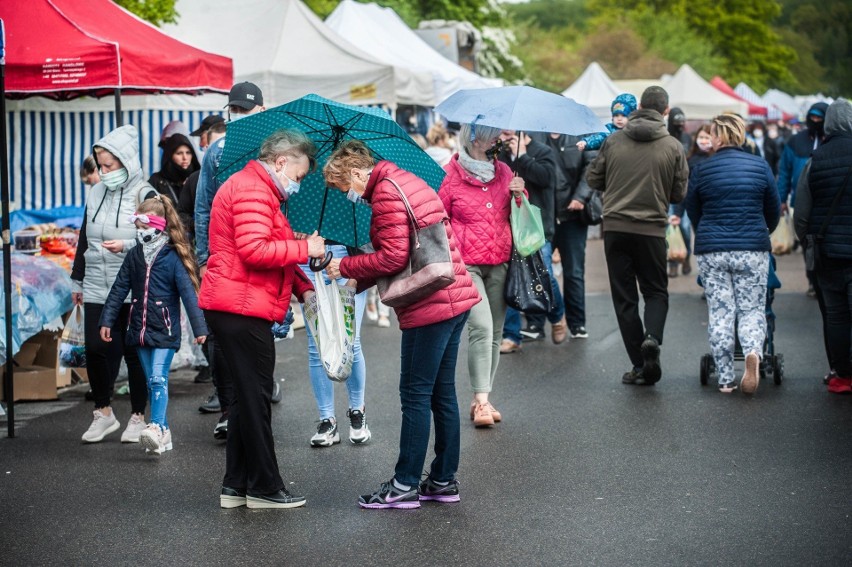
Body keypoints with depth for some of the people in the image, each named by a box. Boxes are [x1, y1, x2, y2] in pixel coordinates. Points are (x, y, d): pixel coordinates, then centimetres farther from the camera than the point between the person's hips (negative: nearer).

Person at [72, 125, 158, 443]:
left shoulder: (145, 195, -7)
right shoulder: (96, 193, 11)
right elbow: (84, 240, 19)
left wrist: (127, 246, -23)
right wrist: (78, 280, 21)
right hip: (97, 290, 5)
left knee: (135, 352, 4)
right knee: (96, 349, 0)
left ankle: (138, 416, 17)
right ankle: (103, 413, 17)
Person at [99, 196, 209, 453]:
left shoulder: (172, 258, -8)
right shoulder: (134, 257, 8)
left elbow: (188, 293, -11)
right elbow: (119, 290, 12)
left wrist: (199, 328, -16)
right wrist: (107, 321, 9)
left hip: (165, 331, -6)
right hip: (140, 330, 6)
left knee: (158, 380, -16)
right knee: (152, 382, 8)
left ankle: (156, 428, -25)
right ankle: (164, 433, 12)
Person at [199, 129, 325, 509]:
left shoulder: (259, 189, 22)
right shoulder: (253, 190, -13)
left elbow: (275, 256, 25)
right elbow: (255, 251, -24)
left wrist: (304, 289, 12)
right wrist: (305, 248, -14)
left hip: (234, 309, 11)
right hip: (242, 310, -11)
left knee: (247, 398, 14)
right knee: (254, 397, -4)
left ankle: (236, 485, 20)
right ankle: (264, 487, 4)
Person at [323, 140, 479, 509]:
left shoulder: (386, 193, -12)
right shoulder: (408, 183, 18)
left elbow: (393, 257, -17)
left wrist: (346, 267, -5)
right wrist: (357, 282, 17)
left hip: (428, 307, -10)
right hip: (455, 298, 10)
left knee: (416, 395, -2)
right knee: (442, 393, 14)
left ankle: (405, 485, 5)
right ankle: (444, 481, 21)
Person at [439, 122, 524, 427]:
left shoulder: (503, 171, 12)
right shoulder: (451, 173, -1)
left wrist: (519, 194, 0)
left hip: (500, 262, 5)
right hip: (466, 264, -5)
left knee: (495, 333, 5)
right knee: (481, 327, -17)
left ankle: (483, 399, 14)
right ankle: (481, 400, -13)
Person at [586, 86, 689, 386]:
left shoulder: (614, 140, 0)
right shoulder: (673, 147, -2)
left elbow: (593, 178, 7)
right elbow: (679, 193, 2)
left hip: (615, 228, 1)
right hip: (652, 230, -1)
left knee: (624, 296, 7)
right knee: (656, 291, 14)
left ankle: (640, 366, 5)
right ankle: (652, 337, -15)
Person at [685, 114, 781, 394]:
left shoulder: (701, 169, -1)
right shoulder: (760, 165, 1)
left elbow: (693, 212, 11)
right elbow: (774, 209, 11)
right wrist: (765, 233, 32)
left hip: (711, 251, 0)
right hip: (753, 248, 0)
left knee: (719, 313, 6)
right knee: (752, 309, 7)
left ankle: (725, 378, 6)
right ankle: (753, 352, -23)